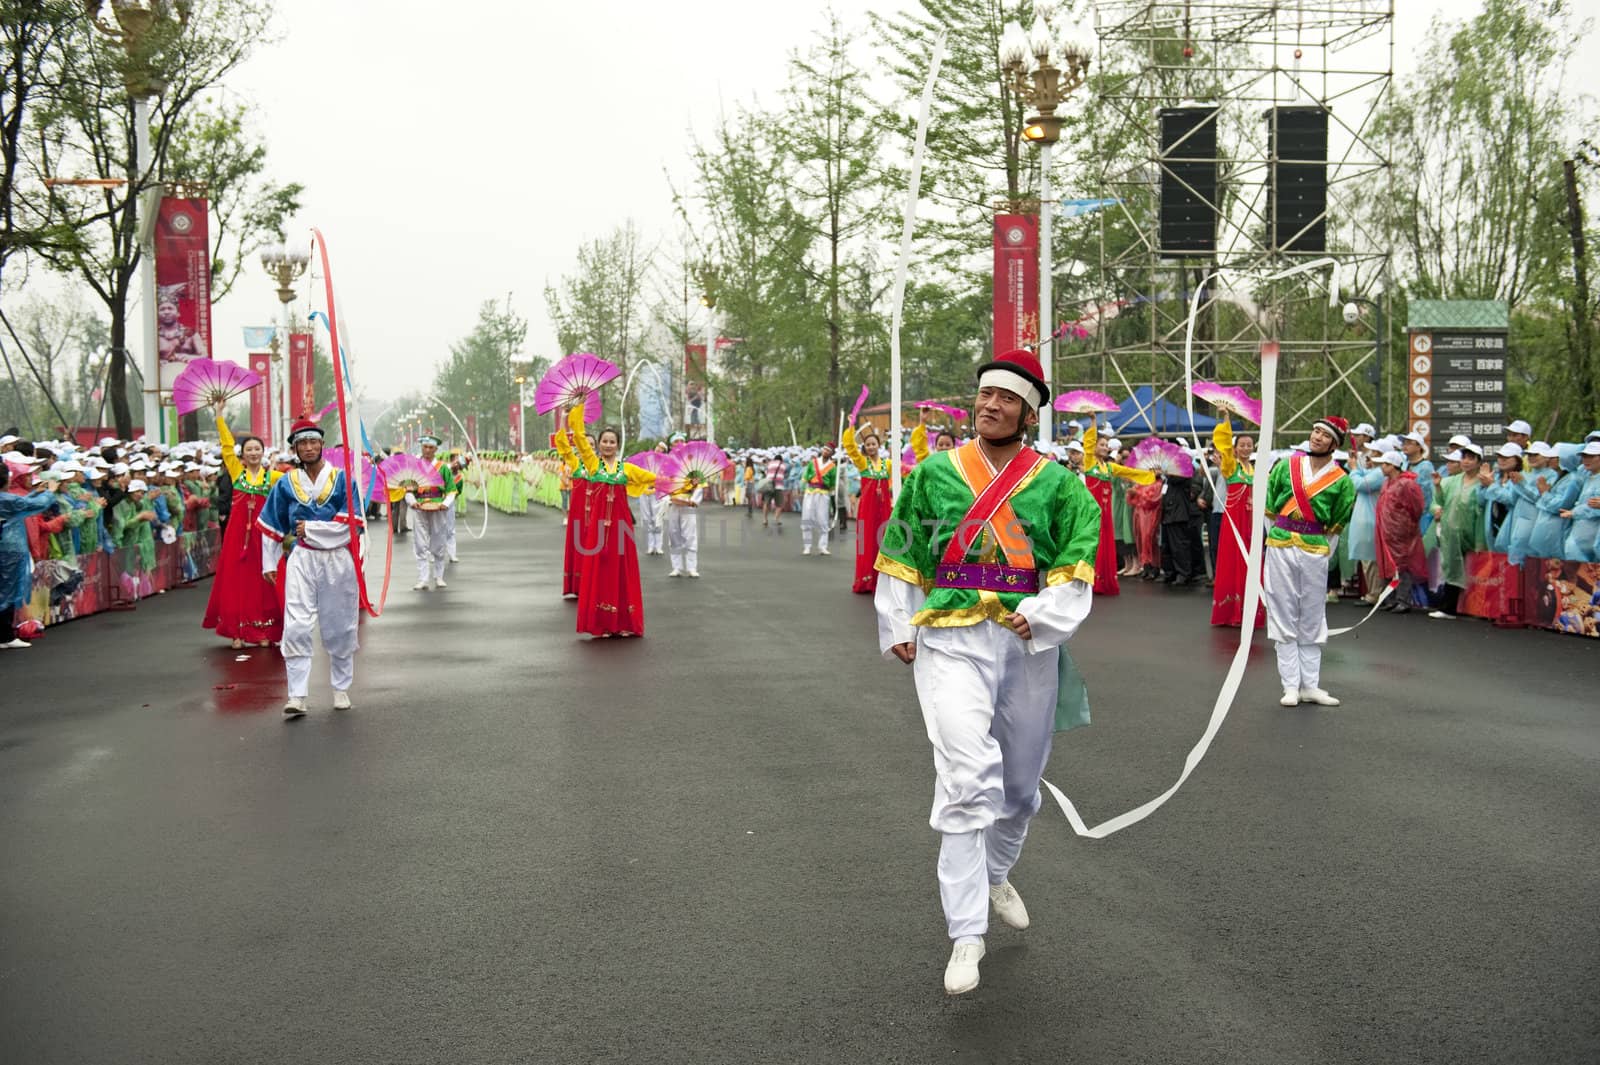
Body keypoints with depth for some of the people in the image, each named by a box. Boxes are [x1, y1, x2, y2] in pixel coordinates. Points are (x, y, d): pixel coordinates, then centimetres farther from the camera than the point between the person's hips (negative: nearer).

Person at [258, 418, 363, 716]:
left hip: (338, 560, -1)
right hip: (302, 560, 1)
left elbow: (349, 522, -10)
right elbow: (272, 525, 12)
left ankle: (341, 688, 24)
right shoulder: (285, 484, 5)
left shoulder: (342, 479, -2)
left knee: (340, 627, 9)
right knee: (296, 627, -10)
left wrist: (309, 529, -12)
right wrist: (269, 563, 12)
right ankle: (297, 696, -10)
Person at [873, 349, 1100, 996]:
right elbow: (900, 554, 13)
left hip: (1028, 644, 2)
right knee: (967, 778, -16)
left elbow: (1077, 562, 1)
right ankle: (966, 933, -11)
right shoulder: (934, 473, 6)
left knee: (1020, 779, 17)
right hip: (951, 641, -2)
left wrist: (1042, 615, -13)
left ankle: (996, 874, 46)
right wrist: (897, 629, 9)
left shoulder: (1056, 483, 6)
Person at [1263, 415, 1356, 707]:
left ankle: (1310, 686, 13)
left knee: (1312, 621, 6)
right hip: (1280, 548, 1)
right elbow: (1269, 503, 13)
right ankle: (1290, 686, 4)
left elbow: (1336, 522, 9)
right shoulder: (1286, 466, 4)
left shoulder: (1341, 481, 0)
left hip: (1314, 551, 0)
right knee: (1284, 618, 1)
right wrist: (1278, 533, 10)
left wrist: (1318, 540, 6)